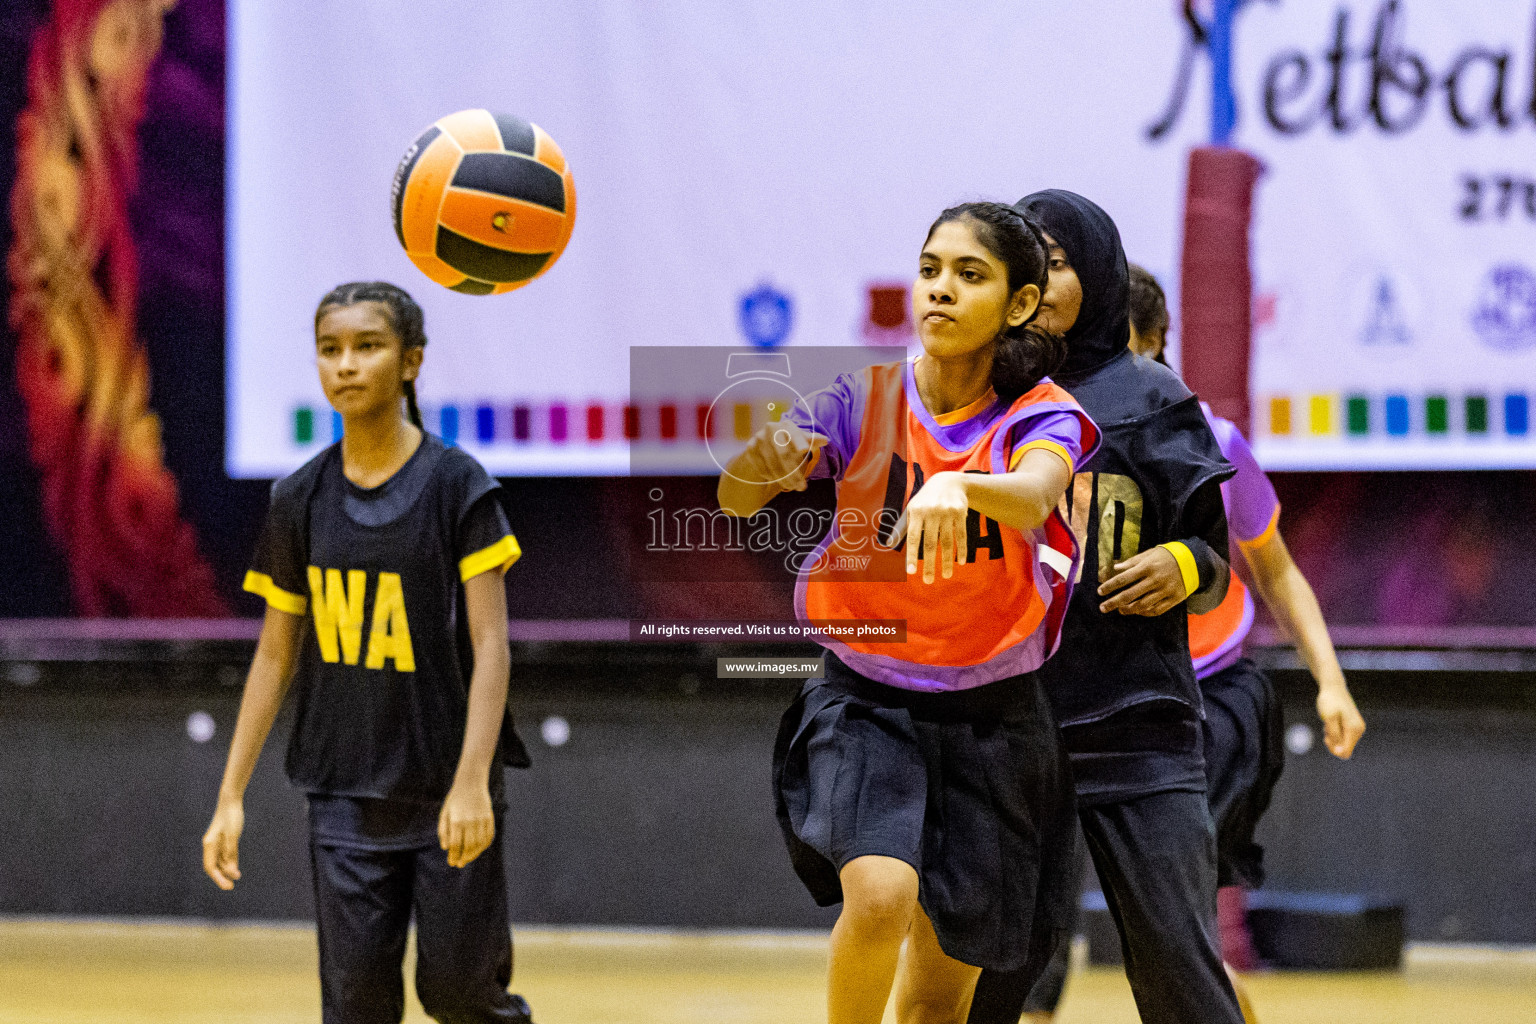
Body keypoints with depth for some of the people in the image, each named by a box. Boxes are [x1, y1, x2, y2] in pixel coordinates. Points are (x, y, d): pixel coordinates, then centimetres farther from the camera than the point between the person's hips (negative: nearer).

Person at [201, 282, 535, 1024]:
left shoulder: (455, 484, -7)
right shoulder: (301, 500, 4)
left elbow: (490, 642, -11)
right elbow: (276, 655, 10)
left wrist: (472, 781, -21)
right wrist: (231, 796, 7)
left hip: (448, 794, -3)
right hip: (347, 796, 3)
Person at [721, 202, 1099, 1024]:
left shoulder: (1042, 416, -9)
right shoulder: (863, 398, -7)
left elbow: (1035, 493, -33)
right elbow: (736, 499, -18)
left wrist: (958, 487, -55)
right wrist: (761, 461, -42)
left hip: (990, 717, 1)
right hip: (865, 701, -1)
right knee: (880, 895, -29)